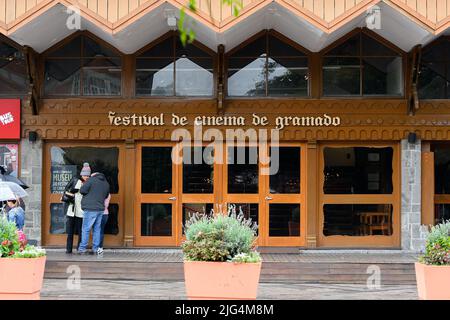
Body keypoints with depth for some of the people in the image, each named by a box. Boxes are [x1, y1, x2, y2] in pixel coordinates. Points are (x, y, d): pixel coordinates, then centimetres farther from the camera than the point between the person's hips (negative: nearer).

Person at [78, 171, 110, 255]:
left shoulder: (92, 180, -6)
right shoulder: (106, 183, 14)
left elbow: (82, 190, -9)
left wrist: (89, 193, 9)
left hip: (91, 209, -6)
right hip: (100, 209, 6)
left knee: (86, 229, -2)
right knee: (97, 229, 11)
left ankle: (82, 249, -1)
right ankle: (95, 249, 10)